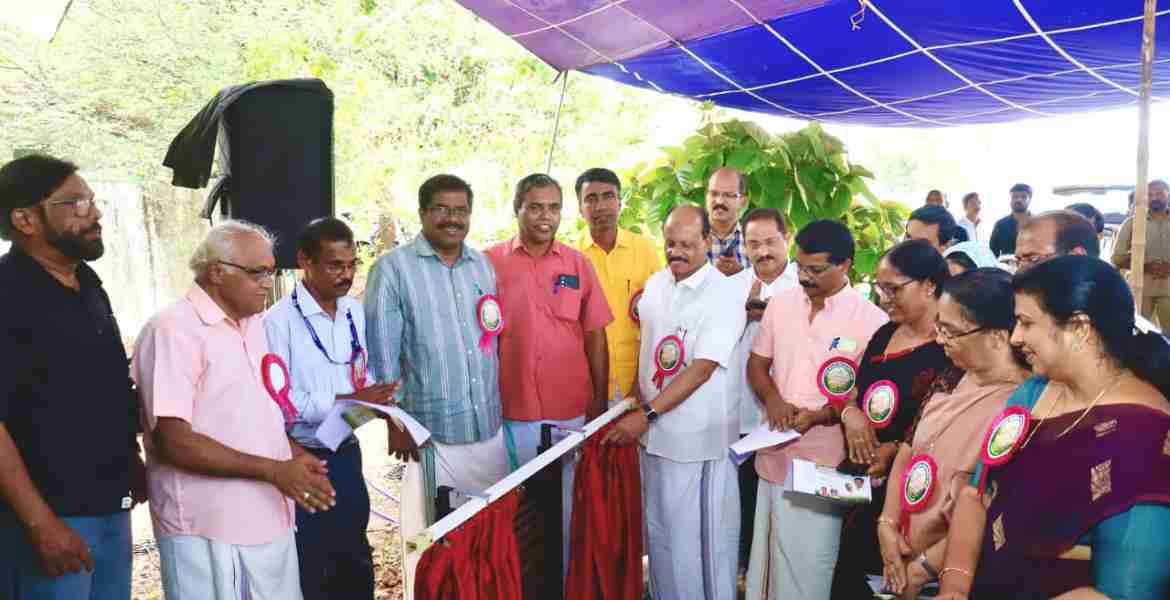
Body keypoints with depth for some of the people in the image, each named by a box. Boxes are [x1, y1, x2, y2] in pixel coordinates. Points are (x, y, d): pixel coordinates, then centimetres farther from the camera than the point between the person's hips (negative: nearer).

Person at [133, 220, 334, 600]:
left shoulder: (253, 325, 12)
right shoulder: (173, 330, -15)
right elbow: (173, 441, -20)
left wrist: (296, 455, 3)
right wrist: (274, 470, -20)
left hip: (270, 520, 8)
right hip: (209, 531, -7)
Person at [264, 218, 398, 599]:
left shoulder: (354, 312, 6)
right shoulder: (279, 320, -16)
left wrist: (375, 399, -9)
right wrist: (343, 401, -24)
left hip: (347, 455, 6)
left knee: (356, 566, 19)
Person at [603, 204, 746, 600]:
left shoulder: (724, 294, -16)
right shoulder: (655, 284, 5)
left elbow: (701, 370, -22)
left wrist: (646, 415, -25)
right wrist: (640, 406, 10)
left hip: (699, 434, -6)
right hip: (654, 430, 6)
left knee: (704, 532, 7)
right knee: (660, 527, 19)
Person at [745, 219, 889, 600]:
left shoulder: (870, 319, -11)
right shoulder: (780, 304, 4)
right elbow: (756, 363, 10)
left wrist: (817, 416, -22)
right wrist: (773, 400, -9)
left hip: (825, 462, -4)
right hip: (775, 454, 5)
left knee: (809, 561, 7)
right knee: (768, 552, 17)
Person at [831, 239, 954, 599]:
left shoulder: (950, 348, -14)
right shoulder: (884, 335, 10)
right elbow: (855, 394, 16)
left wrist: (894, 450, -23)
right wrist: (849, 413, -5)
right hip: (858, 481, 7)